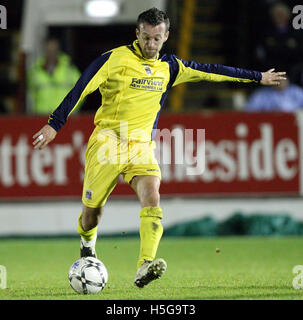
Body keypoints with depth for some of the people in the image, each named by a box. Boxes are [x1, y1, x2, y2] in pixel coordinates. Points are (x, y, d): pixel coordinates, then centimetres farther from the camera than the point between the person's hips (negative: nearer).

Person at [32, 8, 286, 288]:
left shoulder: (170, 67, 8)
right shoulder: (114, 59, -7)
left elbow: (211, 71, 16)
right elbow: (80, 89, -10)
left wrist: (258, 77, 21)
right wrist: (54, 125, -17)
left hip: (141, 146, 3)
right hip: (107, 143, -3)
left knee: (152, 199, -24)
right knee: (92, 212, 4)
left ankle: (145, 267, -37)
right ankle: (87, 244, 41)